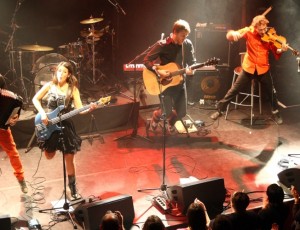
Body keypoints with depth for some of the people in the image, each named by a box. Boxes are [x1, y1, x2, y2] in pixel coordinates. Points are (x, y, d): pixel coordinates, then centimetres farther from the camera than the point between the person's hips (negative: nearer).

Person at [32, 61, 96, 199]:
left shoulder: (72, 89, -6)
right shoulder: (50, 85, -1)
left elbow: (79, 109, -12)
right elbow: (35, 99, 5)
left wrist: (89, 109, -33)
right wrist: (42, 113, -8)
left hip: (65, 126, -2)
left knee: (69, 159, 0)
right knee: (49, 156, 10)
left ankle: (73, 188, 14)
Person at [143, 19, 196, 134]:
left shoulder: (187, 44, -2)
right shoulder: (162, 45, -15)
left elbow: (192, 62, 7)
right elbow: (146, 60, -12)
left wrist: (191, 69, -16)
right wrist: (158, 72, -25)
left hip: (179, 82, 4)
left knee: (181, 112, 2)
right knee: (167, 113, -9)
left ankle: (171, 121, 37)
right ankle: (156, 115, 28)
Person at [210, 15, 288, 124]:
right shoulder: (249, 31, -11)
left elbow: (276, 52, -11)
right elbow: (229, 37, -15)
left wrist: (281, 50, -33)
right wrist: (233, 33, -38)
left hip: (263, 68, 1)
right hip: (249, 67, -1)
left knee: (271, 92, 12)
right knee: (234, 90, 4)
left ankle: (275, 112, 36)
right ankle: (220, 110, 19)